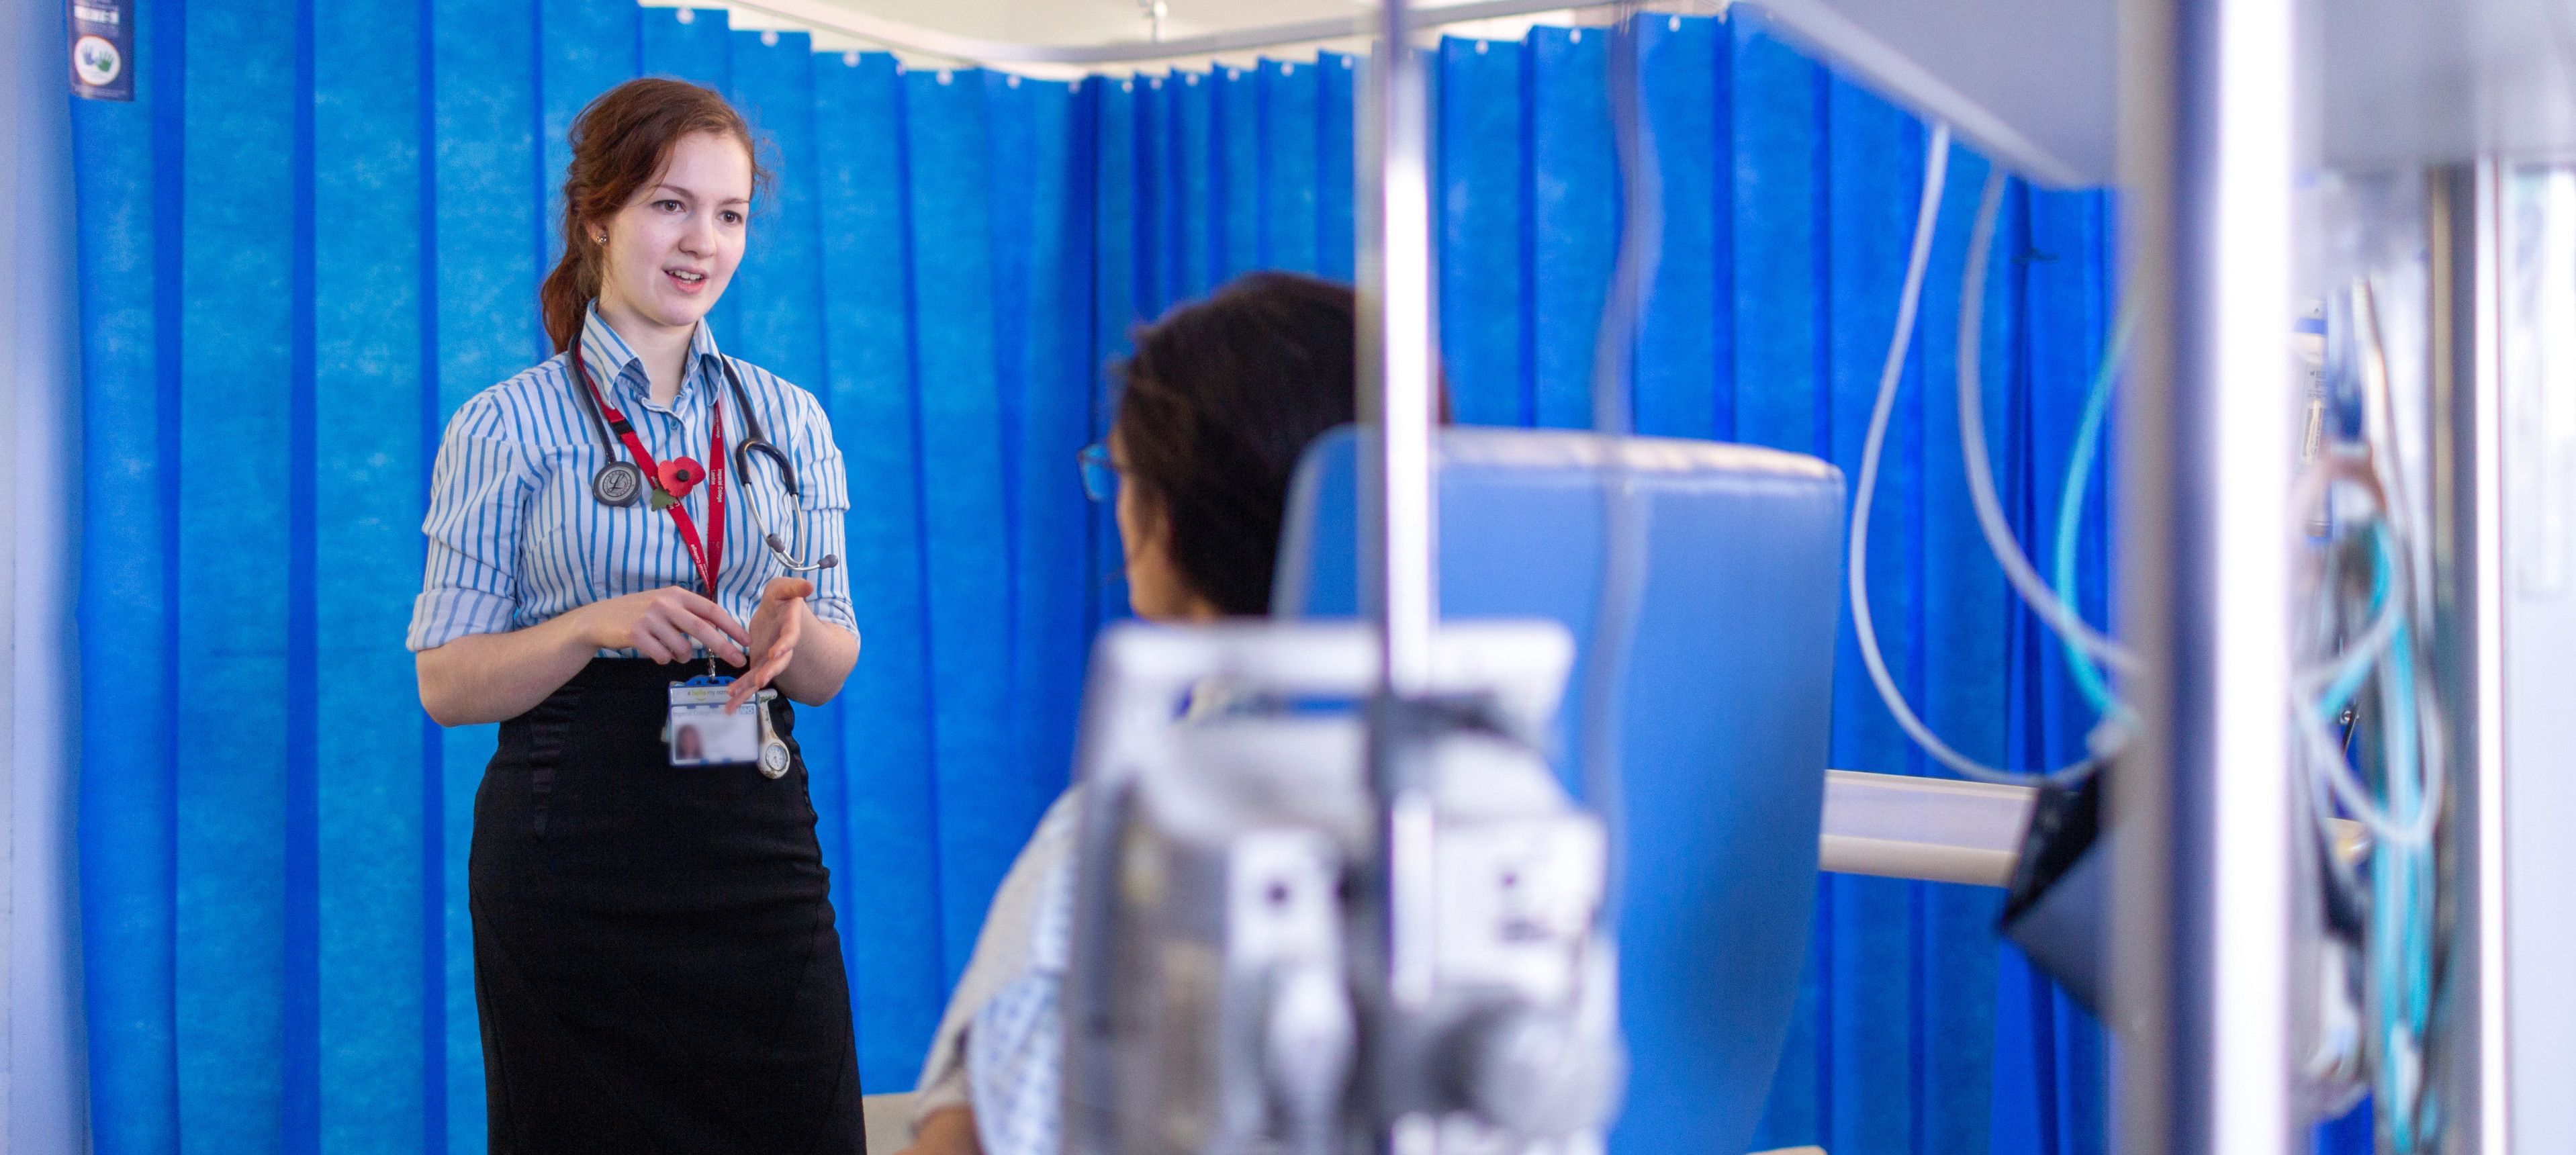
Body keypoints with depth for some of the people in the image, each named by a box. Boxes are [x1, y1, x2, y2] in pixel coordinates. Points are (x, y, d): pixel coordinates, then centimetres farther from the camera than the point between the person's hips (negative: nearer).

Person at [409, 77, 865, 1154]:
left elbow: (832, 671, 12)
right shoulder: (506, 427, 2)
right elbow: (446, 683, -2)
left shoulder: (789, 420, 12)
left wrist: (786, 631, -12)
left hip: (756, 843, 3)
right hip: (571, 852, -3)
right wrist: (599, 627, -19)